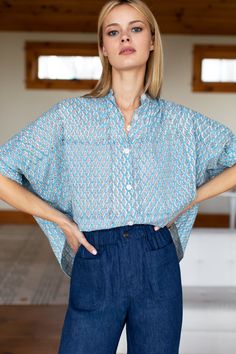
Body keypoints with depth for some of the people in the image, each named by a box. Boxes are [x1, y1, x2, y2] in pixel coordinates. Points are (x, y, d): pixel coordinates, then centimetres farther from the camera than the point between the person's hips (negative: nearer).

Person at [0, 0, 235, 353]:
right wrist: (61, 220, -1)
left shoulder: (178, 120, 5)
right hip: (94, 269, -1)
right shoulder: (70, 115, 1)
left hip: (158, 268, 2)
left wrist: (187, 201, 6)